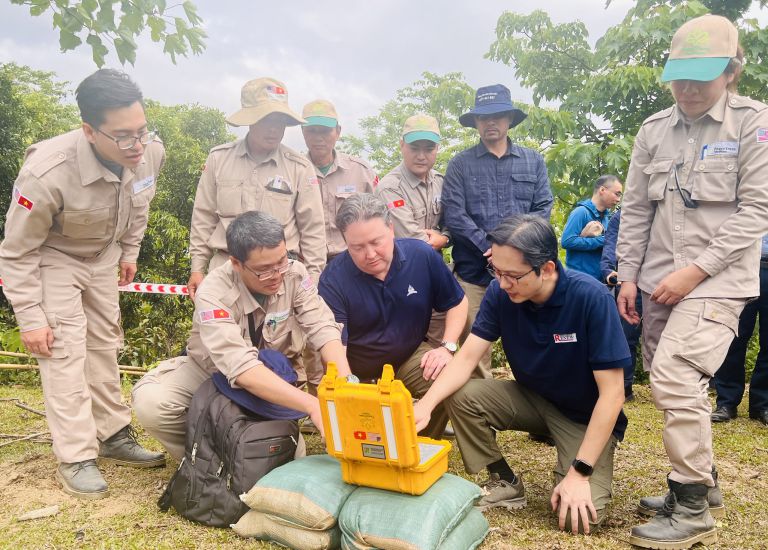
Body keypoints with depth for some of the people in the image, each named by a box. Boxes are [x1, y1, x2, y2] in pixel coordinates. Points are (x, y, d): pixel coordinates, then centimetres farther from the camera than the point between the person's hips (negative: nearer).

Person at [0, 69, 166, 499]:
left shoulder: (152, 152, -24)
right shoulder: (48, 173, -38)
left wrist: (129, 252, 10)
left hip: (103, 254, 5)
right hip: (52, 257, -5)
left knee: (105, 343, 12)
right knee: (65, 350, -10)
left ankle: (114, 436, 26)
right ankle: (76, 459, 2)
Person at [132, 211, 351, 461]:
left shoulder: (294, 274, -20)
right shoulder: (214, 293, -31)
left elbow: (323, 328, -24)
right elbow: (241, 368, -42)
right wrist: (312, 405, -52)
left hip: (275, 375, 2)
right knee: (150, 402, -29)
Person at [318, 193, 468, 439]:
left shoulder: (422, 255, -12)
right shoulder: (333, 279, -20)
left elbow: (456, 303, 3)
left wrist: (447, 347, -11)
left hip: (410, 357, 2)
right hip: (357, 373, -1)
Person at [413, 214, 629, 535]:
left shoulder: (592, 299, -28)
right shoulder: (500, 293, -16)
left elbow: (612, 393, -25)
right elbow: (467, 357, -15)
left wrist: (580, 472, -27)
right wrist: (427, 404, -33)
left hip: (586, 415, -4)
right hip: (532, 398, 4)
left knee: (578, 517, -25)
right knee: (460, 397, -20)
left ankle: (568, 466, 10)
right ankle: (505, 483, 3)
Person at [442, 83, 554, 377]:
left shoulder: (533, 161, 13)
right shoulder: (460, 164, 7)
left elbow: (543, 208, 6)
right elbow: (453, 213, -4)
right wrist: (489, 247, -13)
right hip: (474, 269, -1)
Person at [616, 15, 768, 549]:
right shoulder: (654, 129, 10)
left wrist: (696, 271, -15)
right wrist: (628, 276, 5)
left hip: (717, 279, -5)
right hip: (659, 281, 5)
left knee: (674, 380, -17)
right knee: (672, 385, 9)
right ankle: (702, 481, 28)